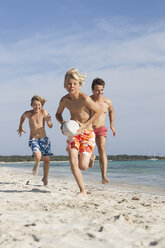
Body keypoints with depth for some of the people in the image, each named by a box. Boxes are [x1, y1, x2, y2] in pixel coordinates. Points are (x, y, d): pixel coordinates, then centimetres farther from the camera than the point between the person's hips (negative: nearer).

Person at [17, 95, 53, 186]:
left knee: (46, 160, 9)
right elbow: (23, 117, 19)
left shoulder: (44, 112, -9)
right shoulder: (28, 113, -7)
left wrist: (48, 120, -30)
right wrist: (20, 127, 29)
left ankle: (45, 178, 32)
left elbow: (50, 126, -10)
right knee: (37, 156, -27)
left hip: (44, 139, 1)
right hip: (33, 140, -1)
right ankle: (36, 165, 11)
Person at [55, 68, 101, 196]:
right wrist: (62, 123, -7)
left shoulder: (85, 98, -19)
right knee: (73, 162, -14)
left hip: (87, 133, -4)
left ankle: (90, 156, 28)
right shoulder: (64, 100, -4)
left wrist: (85, 125, -14)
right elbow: (58, 114, 15)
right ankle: (83, 190, -4)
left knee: (83, 166, -9)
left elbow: (98, 111, -9)